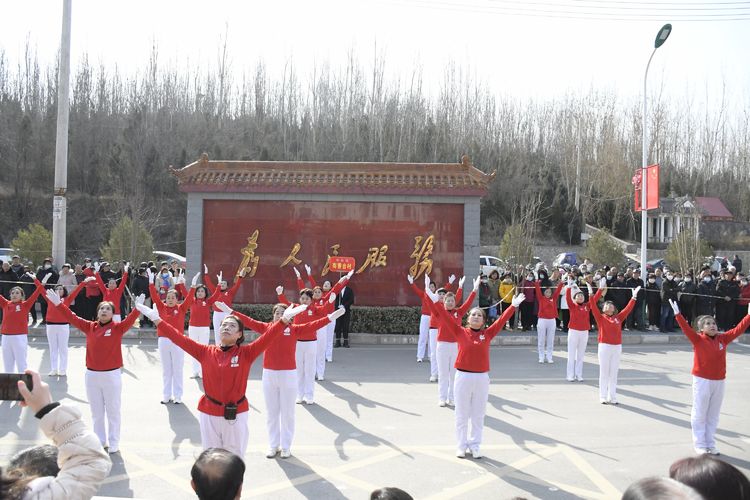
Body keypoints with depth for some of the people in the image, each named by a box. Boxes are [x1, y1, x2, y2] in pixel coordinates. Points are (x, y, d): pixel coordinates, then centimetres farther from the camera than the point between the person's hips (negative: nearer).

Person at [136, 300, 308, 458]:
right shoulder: (205, 352, -1)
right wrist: (157, 320, -7)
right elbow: (180, 338, -2)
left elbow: (268, 337, -19)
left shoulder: (246, 353, -7)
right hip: (209, 413, 2)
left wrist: (285, 319, -33)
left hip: (236, 414, -2)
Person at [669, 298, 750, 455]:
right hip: (702, 381, -4)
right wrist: (677, 314, -38)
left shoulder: (723, 339, 2)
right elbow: (686, 329, -24)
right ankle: (700, 445, 14)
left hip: (719, 381, 4)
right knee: (700, 414, 4)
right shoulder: (698, 339, -10)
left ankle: (710, 444, 23)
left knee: (713, 415, 13)